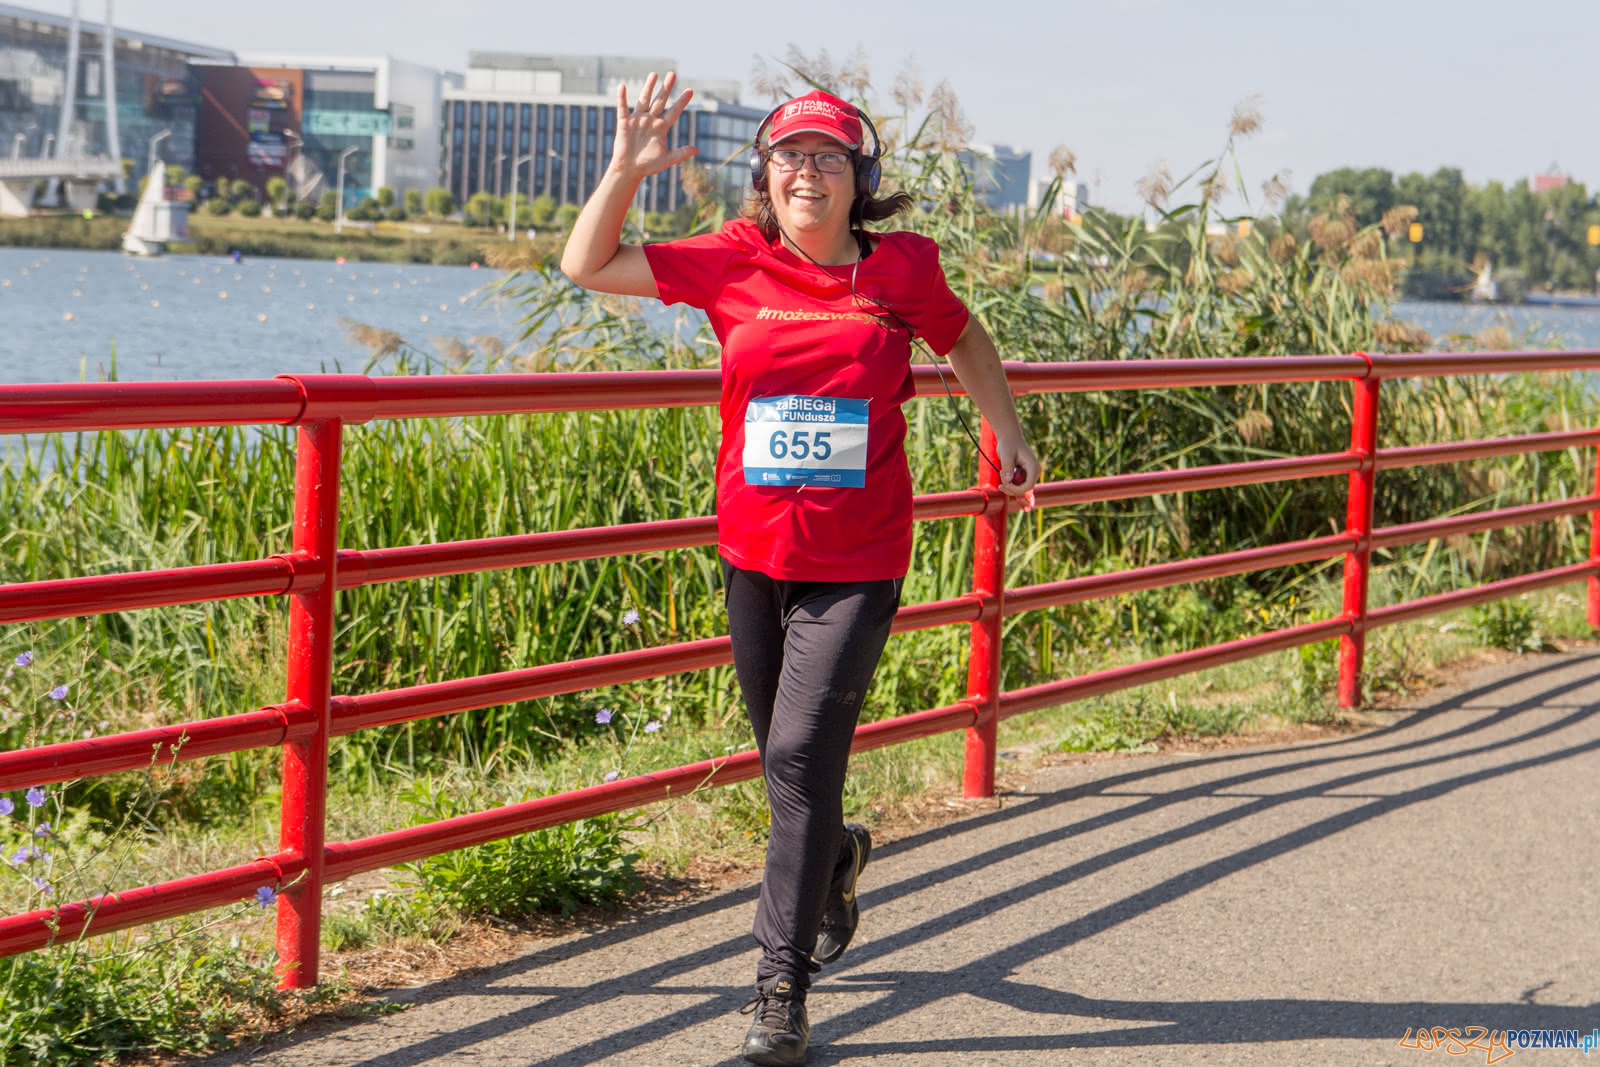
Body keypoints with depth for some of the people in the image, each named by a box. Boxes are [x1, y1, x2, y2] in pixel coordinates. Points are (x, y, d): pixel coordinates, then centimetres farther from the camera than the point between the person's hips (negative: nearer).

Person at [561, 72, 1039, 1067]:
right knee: (787, 760, 16)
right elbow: (587, 266, 3)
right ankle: (835, 860, 50)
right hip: (755, 558, 3)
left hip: (857, 567, -3)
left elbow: (964, 337, 19)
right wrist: (626, 170, -10)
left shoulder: (902, 269, -2)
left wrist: (1008, 430, 15)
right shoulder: (734, 267, -1)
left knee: (802, 755, -12)